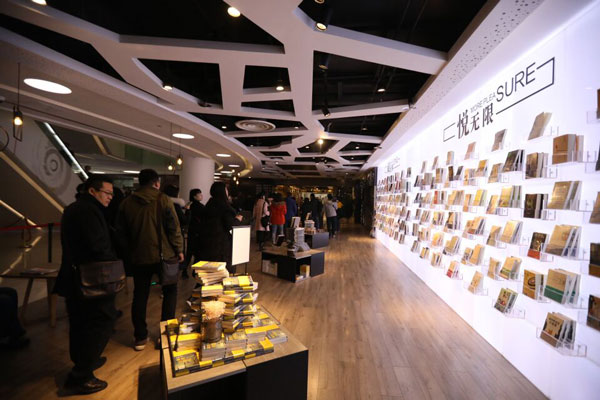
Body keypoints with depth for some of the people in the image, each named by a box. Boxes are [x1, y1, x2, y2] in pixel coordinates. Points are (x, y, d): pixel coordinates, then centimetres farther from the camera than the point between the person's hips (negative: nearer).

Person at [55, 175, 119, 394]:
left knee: (80, 323, 21)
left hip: (74, 278, 11)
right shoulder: (89, 211, -20)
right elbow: (99, 247, -27)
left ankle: (82, 362, 38)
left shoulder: (72, 209, 14)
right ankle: (81, 377, 5)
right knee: (103, 321, -1)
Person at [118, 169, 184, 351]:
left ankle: (140, 337, 22)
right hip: (163, 255, -3)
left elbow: (122, 231, 9)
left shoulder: (126, 203, 2)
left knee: (140, 296, 13)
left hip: (138, 256, 3)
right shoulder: (163, 200, -10)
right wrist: (179, 249, -2)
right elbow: (174, 227, -12)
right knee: (170, 291, 14)